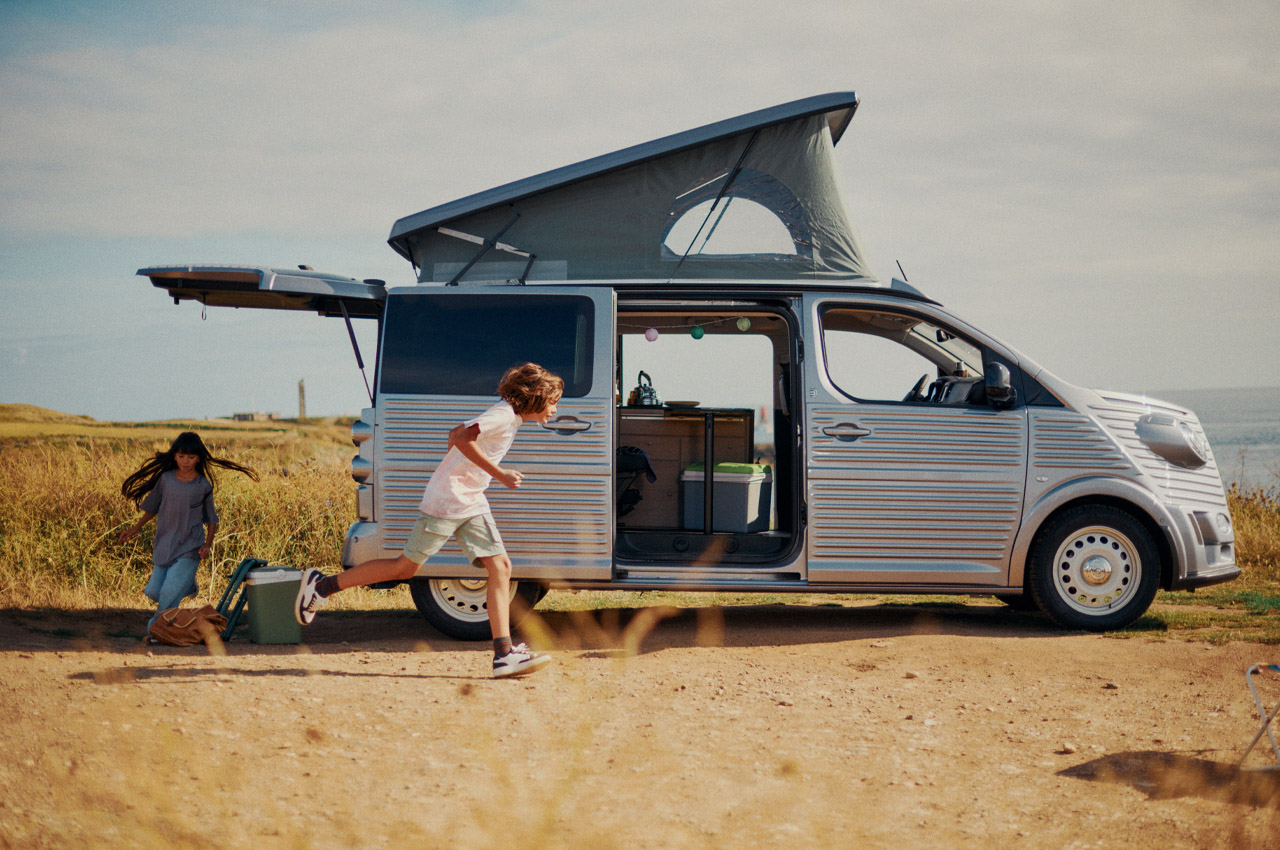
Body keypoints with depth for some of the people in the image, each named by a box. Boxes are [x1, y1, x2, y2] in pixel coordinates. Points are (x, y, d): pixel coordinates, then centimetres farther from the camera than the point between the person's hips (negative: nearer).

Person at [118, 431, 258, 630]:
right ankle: (187, 585, 33)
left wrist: (208, 544, -10)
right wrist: (135, 528, 17)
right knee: (154, 592, 5)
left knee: (169, 595, -12)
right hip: (164, 545, 4)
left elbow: (212, 519, 3)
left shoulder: (203, 486, -5)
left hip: (189, 548, -4)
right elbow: (153, 507, 17)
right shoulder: (165, 479, 2)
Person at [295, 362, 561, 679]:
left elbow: (456, 433, 25)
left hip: (472, 504, 9)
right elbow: (461, 438, -29)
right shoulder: (504, 415, -15)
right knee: (406, 567, 0)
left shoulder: (509, 418, 15)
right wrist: (499, 474, -25)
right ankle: (321, 585, 12)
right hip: (445, 501, -9)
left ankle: (504, 653, -7)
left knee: (500, 568, -3)